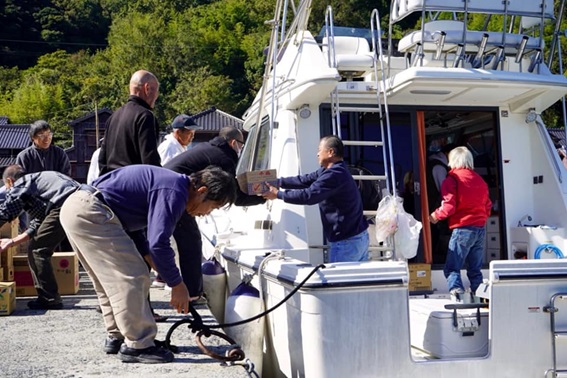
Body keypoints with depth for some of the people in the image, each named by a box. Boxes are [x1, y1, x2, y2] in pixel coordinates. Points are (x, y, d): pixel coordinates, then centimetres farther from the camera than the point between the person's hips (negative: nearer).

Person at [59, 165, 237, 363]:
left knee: (111, 279, 19)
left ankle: (117, 337, 28)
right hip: (89, 213, -11)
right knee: (130, 277, -7)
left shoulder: (168, 183, 17)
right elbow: (158, 242, -20)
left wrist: (154, 262, 16)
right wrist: (177, 285, -10)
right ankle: (138, 345, -1)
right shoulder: (174, 192, -15)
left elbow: (134, 227, 24)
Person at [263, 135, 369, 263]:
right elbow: (305, 180, 11)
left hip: (346, 242, -10)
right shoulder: (334, 170, 12)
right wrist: (277, 182, 6)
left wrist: (278, 194, -15)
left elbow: (309, 196, -25)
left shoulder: (334, 175, -22)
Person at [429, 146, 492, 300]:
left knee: (452, 268, -7)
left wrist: (436, 216, 4)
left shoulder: (452, 179, -5)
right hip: (480, 229, 7)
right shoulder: (479, 179, 14)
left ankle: (457, 290, -27)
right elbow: (488, 206, 17)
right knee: (475, 269, 13)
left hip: (462, 229, -6)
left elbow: (449, 205, -13)